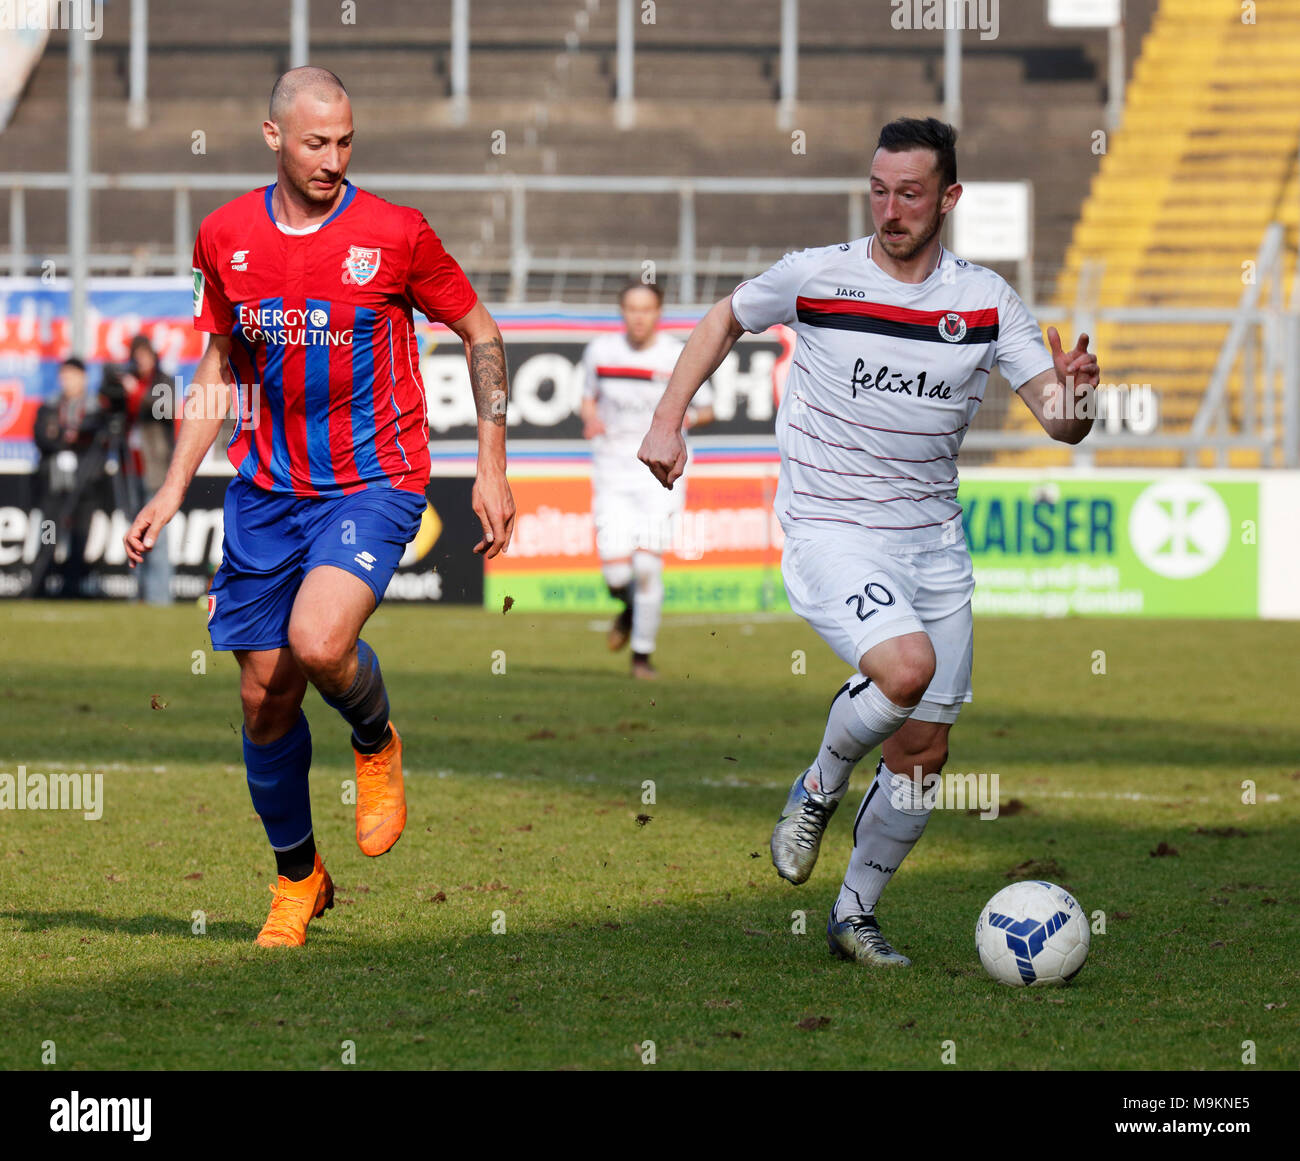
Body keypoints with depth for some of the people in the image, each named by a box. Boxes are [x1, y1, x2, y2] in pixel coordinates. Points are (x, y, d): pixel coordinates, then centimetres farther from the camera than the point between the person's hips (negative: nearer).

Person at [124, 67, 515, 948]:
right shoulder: (226, 237, 2)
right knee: (264, 698, 3)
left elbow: (480, 334, 5)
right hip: (267, 492, 4)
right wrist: (173, 489, 9)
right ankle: (297, 876, 24)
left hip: (374, 485, -4)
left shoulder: (395, 233, -8)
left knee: (318, 643, -28)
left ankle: (378, 743, 7)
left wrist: (492, 469, 1)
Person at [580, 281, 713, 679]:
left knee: (648, 565, -12)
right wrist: (590, 420, -5)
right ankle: (630, 609, 27)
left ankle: (642, 655, 6)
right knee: (615, 570, -10)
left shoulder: (679, 358, -5)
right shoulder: (600, 352, 2)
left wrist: (687, 417, -16)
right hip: (613, 472, 2)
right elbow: (589, 397, 17)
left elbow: (706, 410, 5)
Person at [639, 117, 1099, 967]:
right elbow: (725, 321, 13)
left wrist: (1074, 397, -27)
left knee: (924, 753, 4)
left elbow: (1060, 422, -3)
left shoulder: (987, 301, 0)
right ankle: (819, 789, 0)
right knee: (906, 667, -30)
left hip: (933, 544, 4)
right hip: (830, 535, -4)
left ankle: (856, 914, 25)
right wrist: (668, 422, 5)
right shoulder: (816, 276, -6)